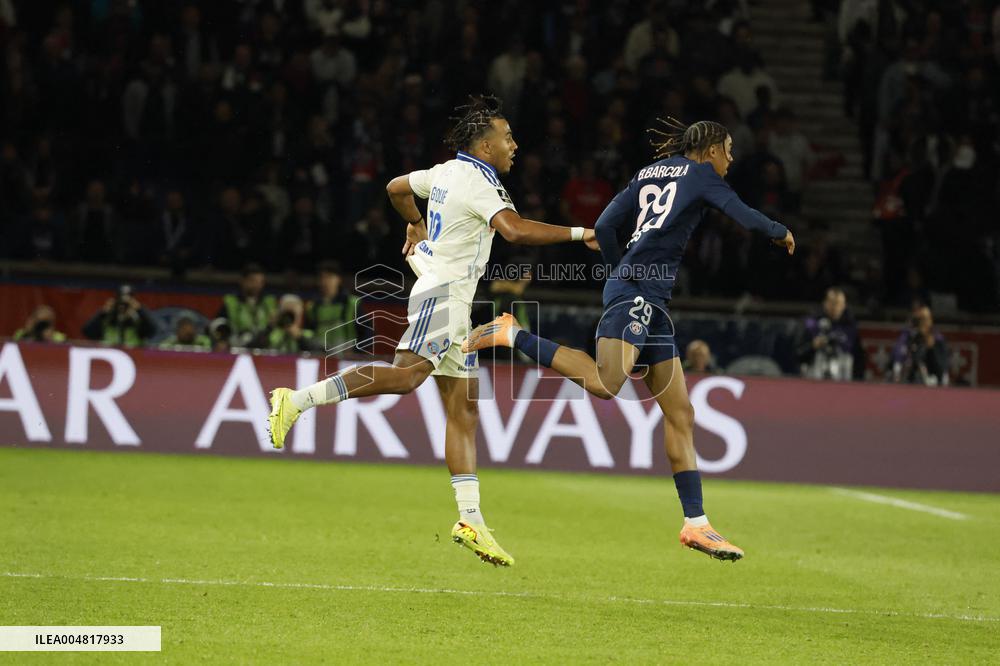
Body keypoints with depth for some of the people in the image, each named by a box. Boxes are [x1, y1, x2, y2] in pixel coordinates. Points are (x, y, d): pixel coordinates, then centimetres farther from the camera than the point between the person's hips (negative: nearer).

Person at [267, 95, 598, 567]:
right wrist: (579, 234, -21)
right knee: (406, 375, -27)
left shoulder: (447, 172, 16)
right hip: (443, 293, -10)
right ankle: (297, 401, -27)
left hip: (455, 305, 10)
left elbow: (396, 188, 33)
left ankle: (471, 520, 2)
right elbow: (515, 230, -27)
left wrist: (416, 225, 50)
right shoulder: (479, 182, -11)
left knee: (463, 412, 5)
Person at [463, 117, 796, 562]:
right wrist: (782, 233, 16)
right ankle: (512, 335, -18)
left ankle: (695, 523, 6)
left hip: (650, 302, 9)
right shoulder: (700, 173, 5)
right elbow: (746, 218, -3)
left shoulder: (648, 173, 24)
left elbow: (604, 228, 17)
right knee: (605, 383, -29)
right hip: (639, 290, -9)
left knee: (680, 414, 7)